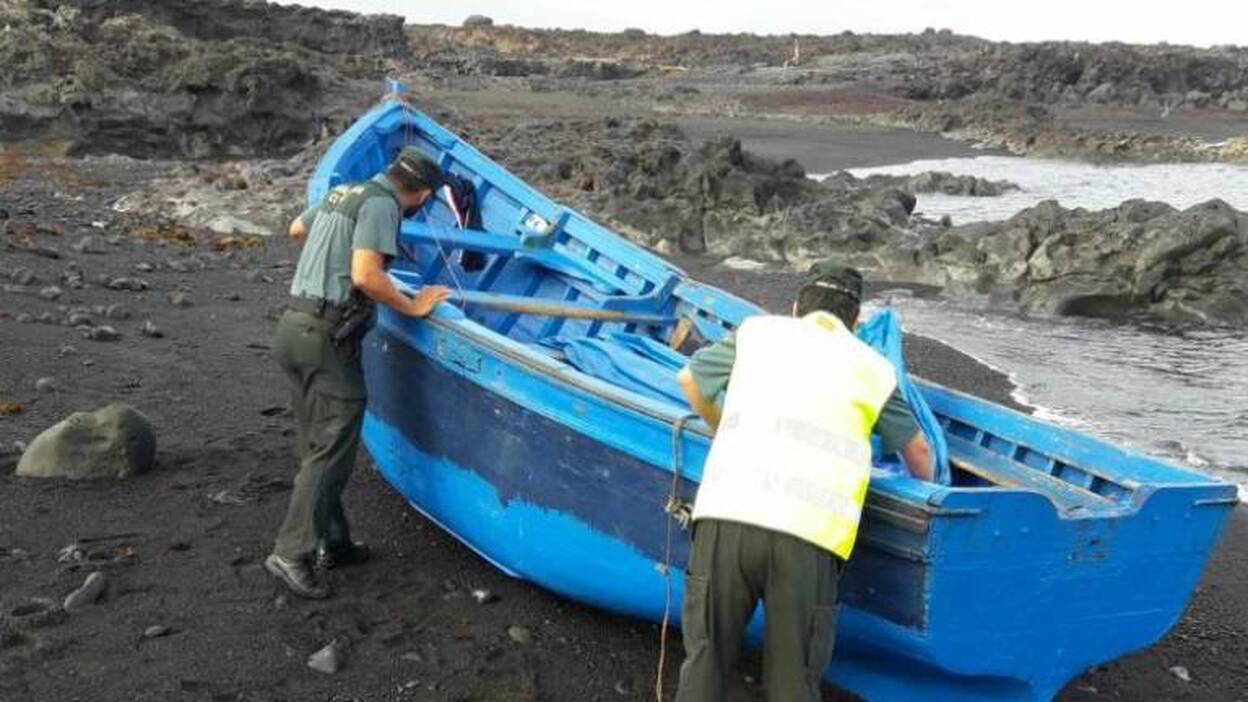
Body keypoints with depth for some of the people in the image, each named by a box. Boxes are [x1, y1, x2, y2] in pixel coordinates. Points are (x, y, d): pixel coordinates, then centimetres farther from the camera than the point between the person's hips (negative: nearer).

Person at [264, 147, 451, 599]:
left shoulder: (343, 193, 17)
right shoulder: (382, 206, -11)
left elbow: (297, 230, 35)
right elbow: (366, 276, -23)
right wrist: (412, 307, -10)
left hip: (294, 324, 10)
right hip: (325, 339, -9)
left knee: (317, 447, 14)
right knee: (333, 449, -4)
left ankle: (331, 545, 23)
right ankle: (292, 554, -4)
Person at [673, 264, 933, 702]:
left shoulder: (758, 330, 22)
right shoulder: (874, 367, 22)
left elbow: (690, 380, 36)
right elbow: (918, 451, 35)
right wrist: (927, 488, 56)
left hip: (724, 516, 1)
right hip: (809, 534, 0)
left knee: (704, 663, 15)